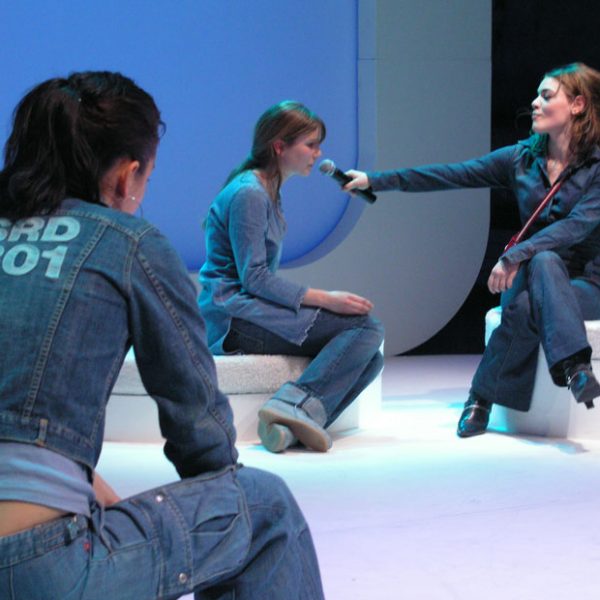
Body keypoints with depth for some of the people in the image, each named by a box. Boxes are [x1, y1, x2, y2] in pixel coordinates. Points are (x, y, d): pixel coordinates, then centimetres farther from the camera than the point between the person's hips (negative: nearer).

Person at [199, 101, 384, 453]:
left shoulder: (270, 193, 21)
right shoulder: (248, 193, -10)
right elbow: (253, 278, -17)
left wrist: (317, 299, 9)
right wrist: (323, 299, -18)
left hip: (254, 311, 10)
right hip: (233, 315, -10)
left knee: (370, 360, -6)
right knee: (367, 325, -20)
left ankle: (291, 426, -27)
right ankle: (298, 407, -32)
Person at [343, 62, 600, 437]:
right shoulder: (522, 159, 7)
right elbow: (451, 175, 3)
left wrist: (514, 257, -31)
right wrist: (376, 180, -3)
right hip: (533, 276, 3)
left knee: (525, 308, -35)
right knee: (544, 260, -34)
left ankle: (482, 398, -24)